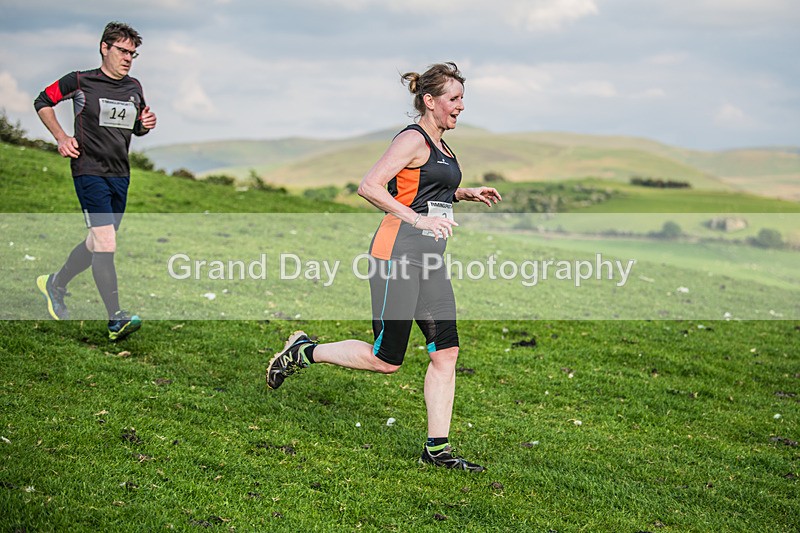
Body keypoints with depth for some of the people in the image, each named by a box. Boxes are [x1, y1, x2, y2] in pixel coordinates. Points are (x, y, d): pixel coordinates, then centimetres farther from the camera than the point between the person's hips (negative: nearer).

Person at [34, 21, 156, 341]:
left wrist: (146, 125, 1)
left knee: (98, 243, 15)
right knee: (106, 243, -17)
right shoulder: (80, 82, -5)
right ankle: (116, 320, -18)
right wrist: (62, 138, -4)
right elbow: (42, 102, 8)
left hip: (120, 175, 7)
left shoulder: (134, 88, 11)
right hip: (89, 171, -7)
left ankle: (55, 284, 40)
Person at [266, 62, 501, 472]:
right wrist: (418, 219, -24)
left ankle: (437, 449, 7)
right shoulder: (413, 139, -9)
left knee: (446, 351, 2)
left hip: (429, 259, 9)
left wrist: (464, 194, 21)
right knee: (386, 359, -5)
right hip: (397, 253, -9)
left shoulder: (440, 146, 19)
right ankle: (303, 352, 15)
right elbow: (369, 187, -18)